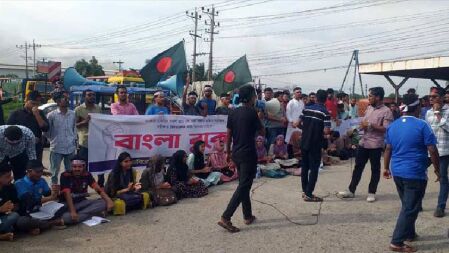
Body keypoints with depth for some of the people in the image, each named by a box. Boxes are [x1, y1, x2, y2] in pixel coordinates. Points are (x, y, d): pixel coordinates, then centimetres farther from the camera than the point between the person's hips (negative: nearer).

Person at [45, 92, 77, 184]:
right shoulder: (52, 115, -7)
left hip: (70, 148, 3)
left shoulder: (73, 114, 5)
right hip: (56, 148, -3)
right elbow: (47, 131, 1)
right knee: (54, 172, 6)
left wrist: (74, 139, 7)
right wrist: (52, 140, 2)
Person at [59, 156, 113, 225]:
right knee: (66, 217, -39)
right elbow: (67, 194, -24)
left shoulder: (87, 175, -3)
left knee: (104, 202, -20)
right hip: (68, 204, -5)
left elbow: (98, 189, -11)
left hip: (82, 202, 5)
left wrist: (108, 200, -28)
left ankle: (78, 215, -25)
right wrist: (72, 211, -36)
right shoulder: (65, 176, -15)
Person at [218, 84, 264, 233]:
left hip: (236, 154, 7)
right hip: (248, 154, -7)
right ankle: (225, 217, -11)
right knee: (243, 186, -5)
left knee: (244, 184, 17)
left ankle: (248, 216, 25)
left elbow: (228, 135, 8)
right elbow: (262, 133, -3)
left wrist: (228, 152, 16)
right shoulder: (252, 112, -12)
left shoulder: (233, 113, 6)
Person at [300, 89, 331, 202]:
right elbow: (326, 130, -17)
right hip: (315, 144, -5)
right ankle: (309, 194, 0)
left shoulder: (306, 108, 4)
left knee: (305, 167, 15)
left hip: (304, 142, 5)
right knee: (314, 169, 1)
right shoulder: (325, 112, -11)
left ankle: (305, 191, 23)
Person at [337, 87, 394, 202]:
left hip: (376, 145, -6)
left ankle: (372, 193, 18)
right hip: (363, 142, 7)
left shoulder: (386, 111, -11)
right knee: (358, 166, 10)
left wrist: (371, 125, -20)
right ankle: (351, 190, 18)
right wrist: (362, 125, -3)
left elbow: (386, 129, -18)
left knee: (375, 169, 6)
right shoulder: (369, 108, 11)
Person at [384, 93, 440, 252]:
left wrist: (386, 167, 21)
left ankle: (409, 234, 35)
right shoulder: (421, 125, -13)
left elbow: (388, 149, 12)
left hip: (397, 172, 7)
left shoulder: (392, 126, 6)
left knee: (407, 206, 23)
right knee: (410, 209, -1)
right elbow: (432, 150, -13)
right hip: (415, 174, -7)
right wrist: (437, 169, -1)